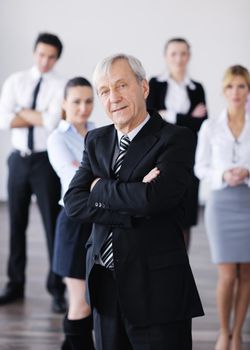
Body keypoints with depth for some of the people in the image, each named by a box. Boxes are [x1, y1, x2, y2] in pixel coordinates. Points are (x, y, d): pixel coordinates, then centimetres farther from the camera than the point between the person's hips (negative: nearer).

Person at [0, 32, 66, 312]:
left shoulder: (61, 86, -5)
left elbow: (53, 121, -21)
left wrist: (24, 112, -8)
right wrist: (39, 117, -12)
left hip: (46, 161, -3)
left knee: (53, 224, 1)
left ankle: (57, 289, 10)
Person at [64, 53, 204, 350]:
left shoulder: (176, 139, -7)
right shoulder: (96, 140, 11)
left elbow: (154, 197, -23)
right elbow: (73, 203, -2)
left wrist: (100, 189, -7)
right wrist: (134, 207, -15)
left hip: (156, 289, -5)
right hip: (105, 286, 5)